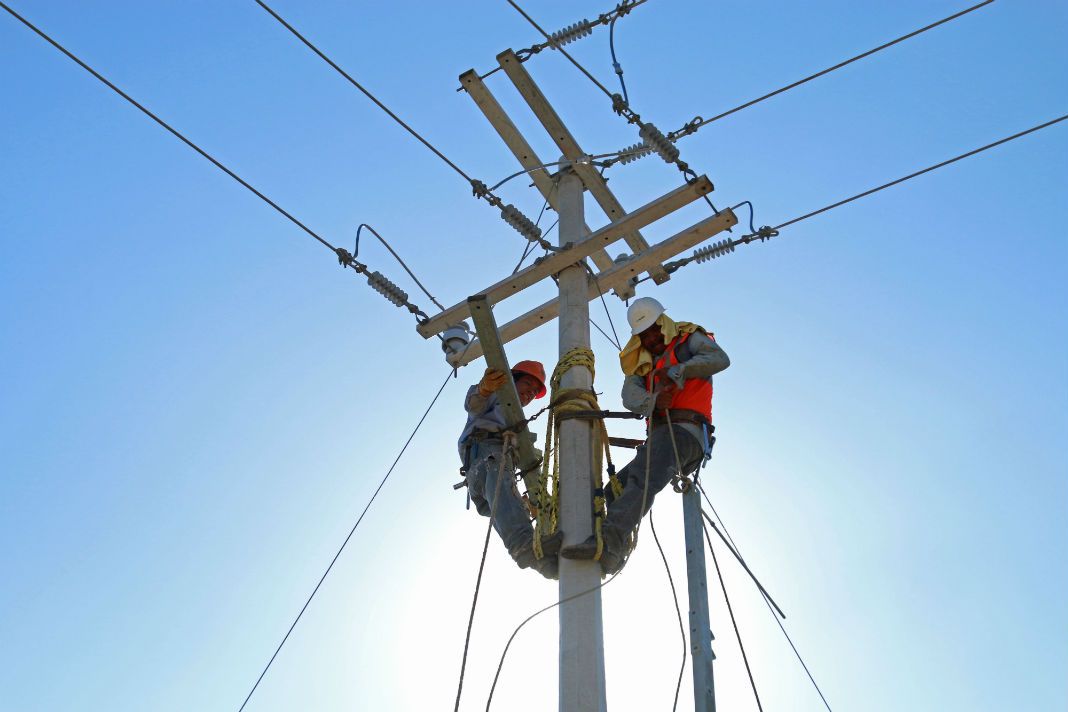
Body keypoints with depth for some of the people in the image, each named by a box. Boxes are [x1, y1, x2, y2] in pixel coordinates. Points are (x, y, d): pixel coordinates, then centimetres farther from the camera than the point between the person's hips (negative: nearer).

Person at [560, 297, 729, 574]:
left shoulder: (689, 339, 12)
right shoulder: (642, 361, 26)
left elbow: (720, 359, -10)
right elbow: (630, 396, 5)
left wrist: (677, 371, -20)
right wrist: (653, 400, -19)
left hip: (684, 431, -8)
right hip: (658, 435, 8)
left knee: (642, 480, -30)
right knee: (613, 491, 4)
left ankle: (608, 539, -48)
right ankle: (611, 555, -1)